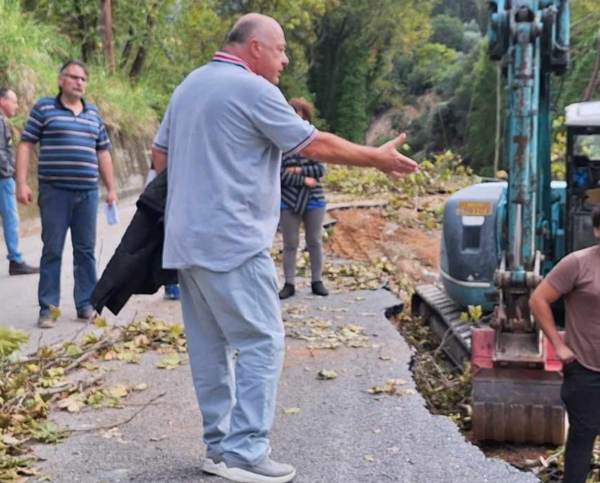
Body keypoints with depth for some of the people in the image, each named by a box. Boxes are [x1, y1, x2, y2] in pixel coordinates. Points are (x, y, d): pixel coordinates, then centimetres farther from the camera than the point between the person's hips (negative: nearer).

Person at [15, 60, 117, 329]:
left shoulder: (93, 114, 16)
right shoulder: (44, 108, 2)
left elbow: (102, 153, 19)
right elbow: (25, 145, -1)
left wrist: (111, 188, 15)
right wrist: (21, 183, -10)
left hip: (87, 193, 4)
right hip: (54, 192, -4)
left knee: (85, 250, 7)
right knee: (52, 251, 0)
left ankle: (86, 305, 14)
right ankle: (47, 309, 6)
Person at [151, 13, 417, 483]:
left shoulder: (189, 85, 17)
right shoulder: (253, 89, -10)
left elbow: (160, 153, 20)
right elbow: (316, 145, -8)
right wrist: (377, 158, 3)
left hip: (186, 240, 9)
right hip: (232, 242, -9)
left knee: (209, 346, 11)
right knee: (261, 343, -5)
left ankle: (220, 444, 17)